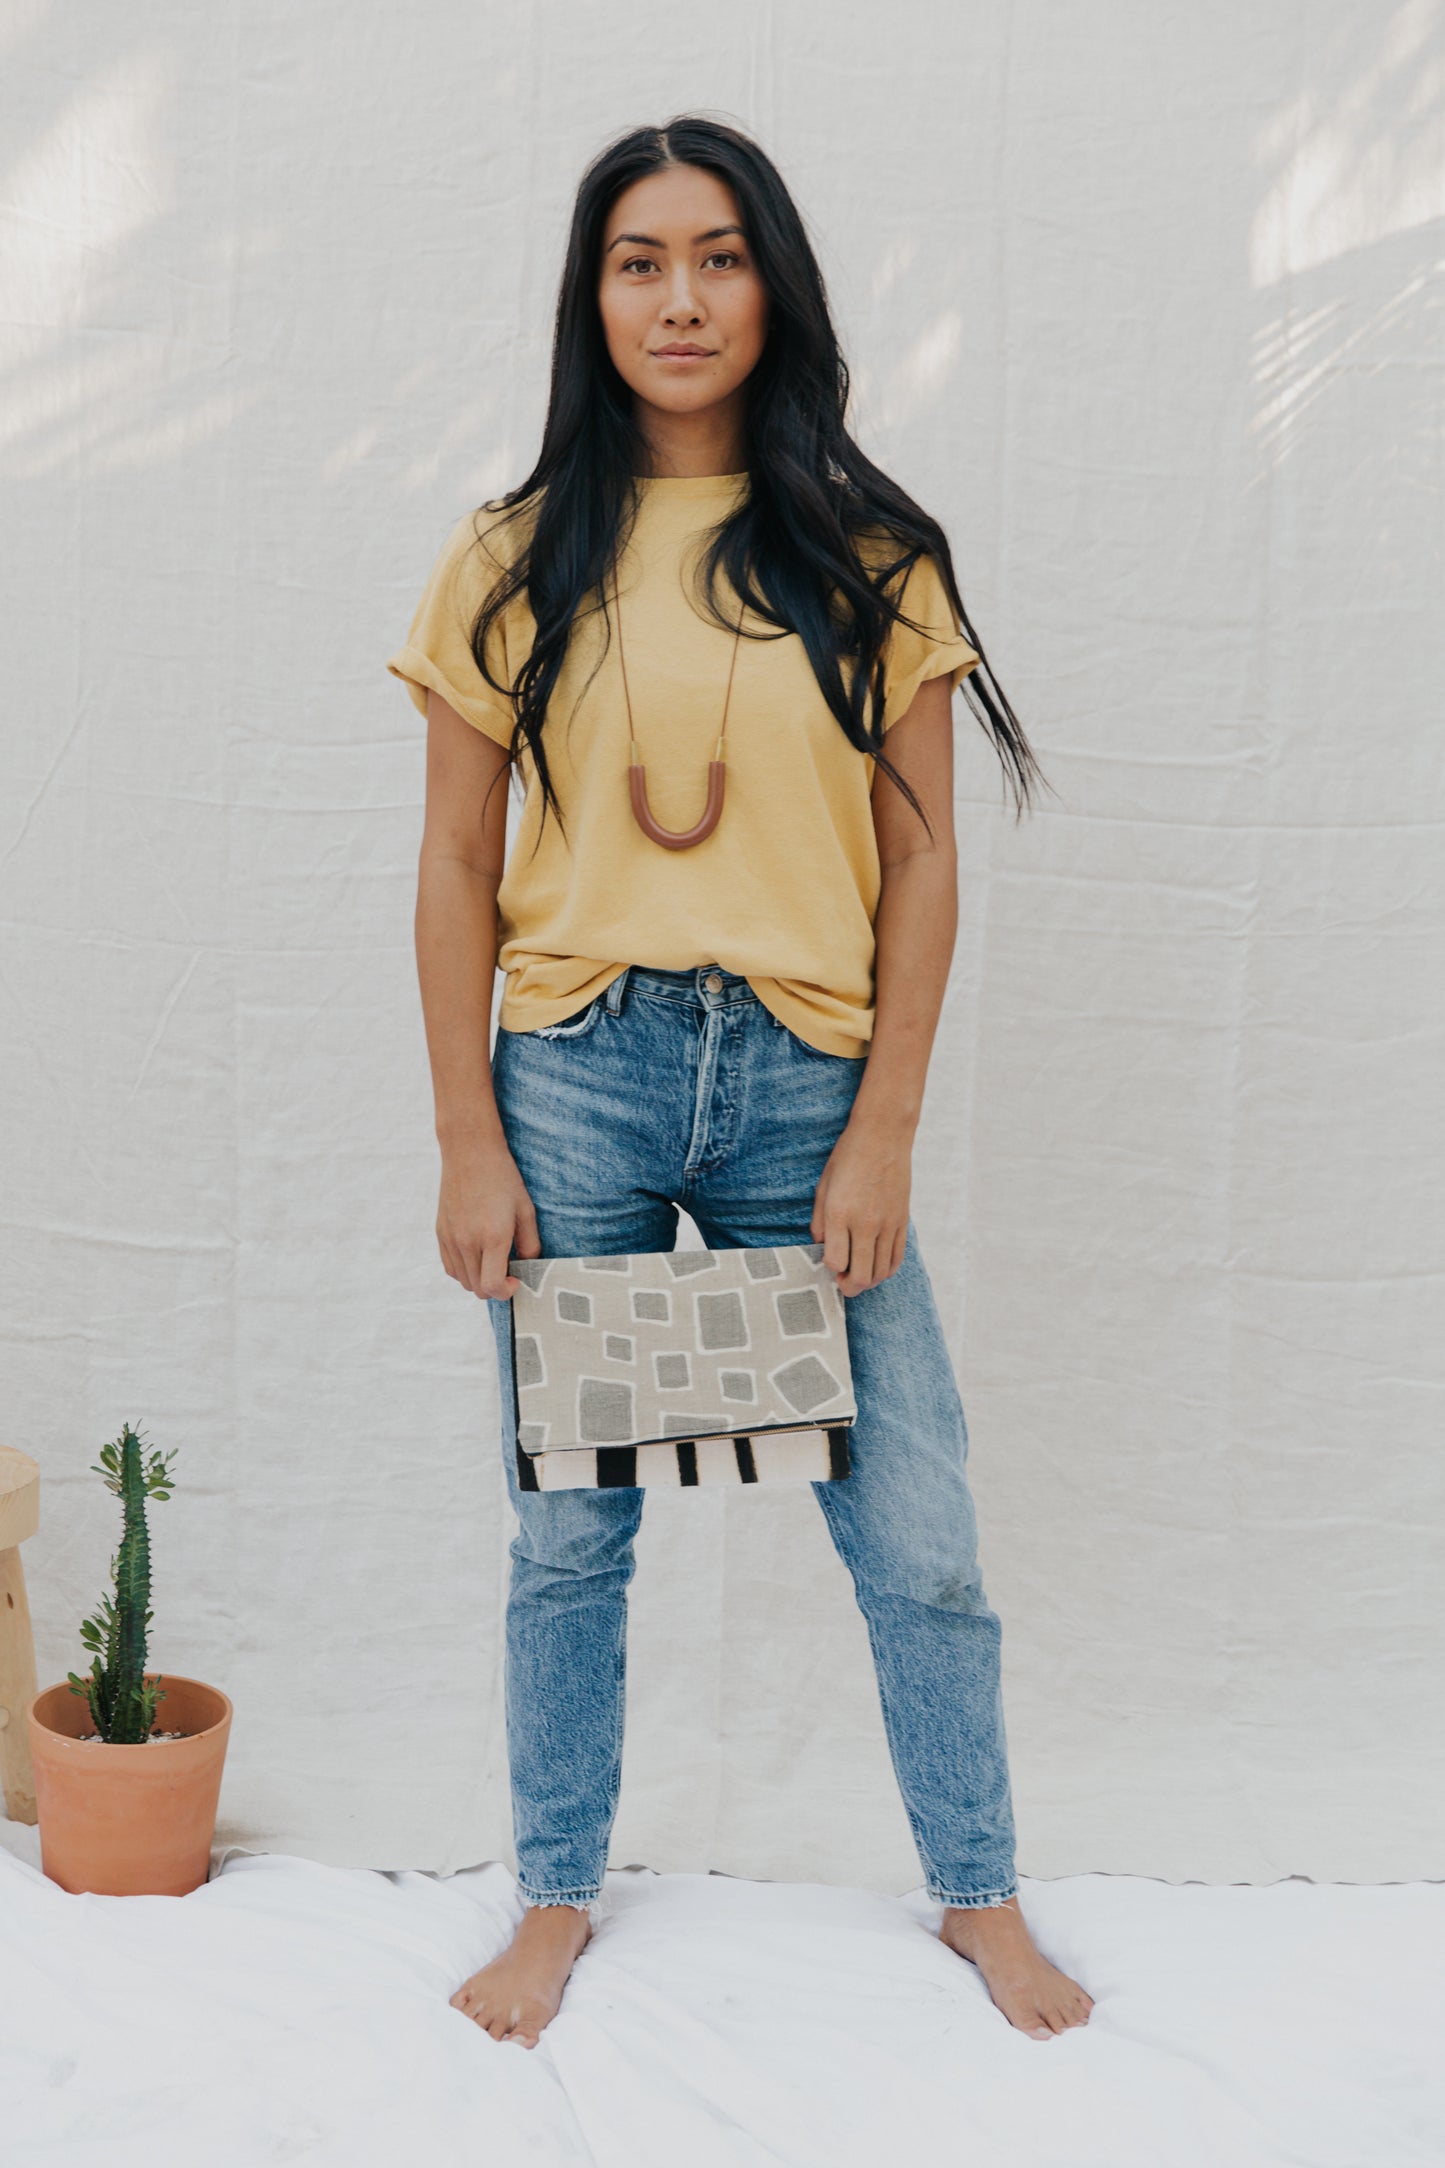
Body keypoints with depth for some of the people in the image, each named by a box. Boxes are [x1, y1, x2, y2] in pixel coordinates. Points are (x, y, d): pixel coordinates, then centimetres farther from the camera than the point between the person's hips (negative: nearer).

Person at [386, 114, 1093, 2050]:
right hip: (573, 1076, 0)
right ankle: (559, 1899, 30)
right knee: (569, 1531, 11)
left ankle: (981, 1893, 28)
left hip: (806, 1085, 0)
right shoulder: (514, 563, 4)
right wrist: (468, 1143, -1)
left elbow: (920, 865, 3)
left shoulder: (872, 558, 4)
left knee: (921, 1539, 5)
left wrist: (883, 1136, -4)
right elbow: (459, 871, 4)